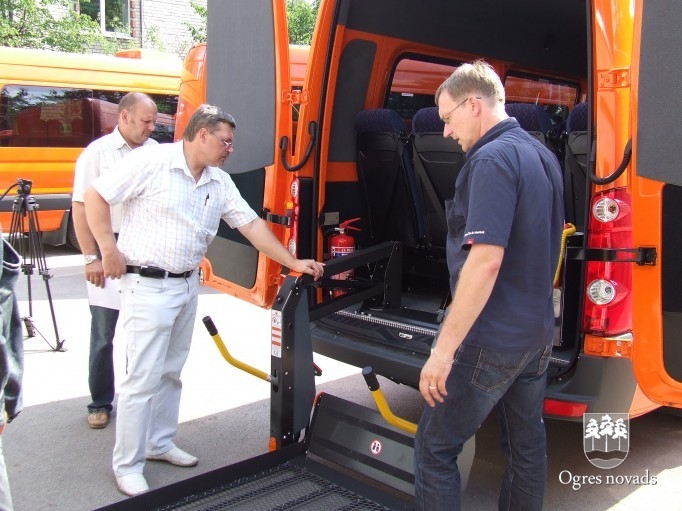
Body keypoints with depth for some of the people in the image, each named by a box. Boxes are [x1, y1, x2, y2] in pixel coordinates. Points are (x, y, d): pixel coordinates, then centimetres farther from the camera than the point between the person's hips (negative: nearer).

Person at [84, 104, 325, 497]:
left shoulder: (221, 183, 7)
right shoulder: (151, 162, -12)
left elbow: (252, 225, 7)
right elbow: (95, 196, -9)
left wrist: (294, 262, 1)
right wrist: (109, 251, -11)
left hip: (188, 285, 7)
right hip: (148, 286, -7)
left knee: (171, 372, 16)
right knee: (144, 377, -3)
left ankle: (160, 443, 33)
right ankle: (128, 465, 11)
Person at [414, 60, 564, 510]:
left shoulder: (493, 159, -18)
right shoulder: (542, 155, 11)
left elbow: (486, 260, -28)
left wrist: (444, 349, -26)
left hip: (492, 339, -9)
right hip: (538, 331, 10)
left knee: (435, 447, 2)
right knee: (527, 443, 19)